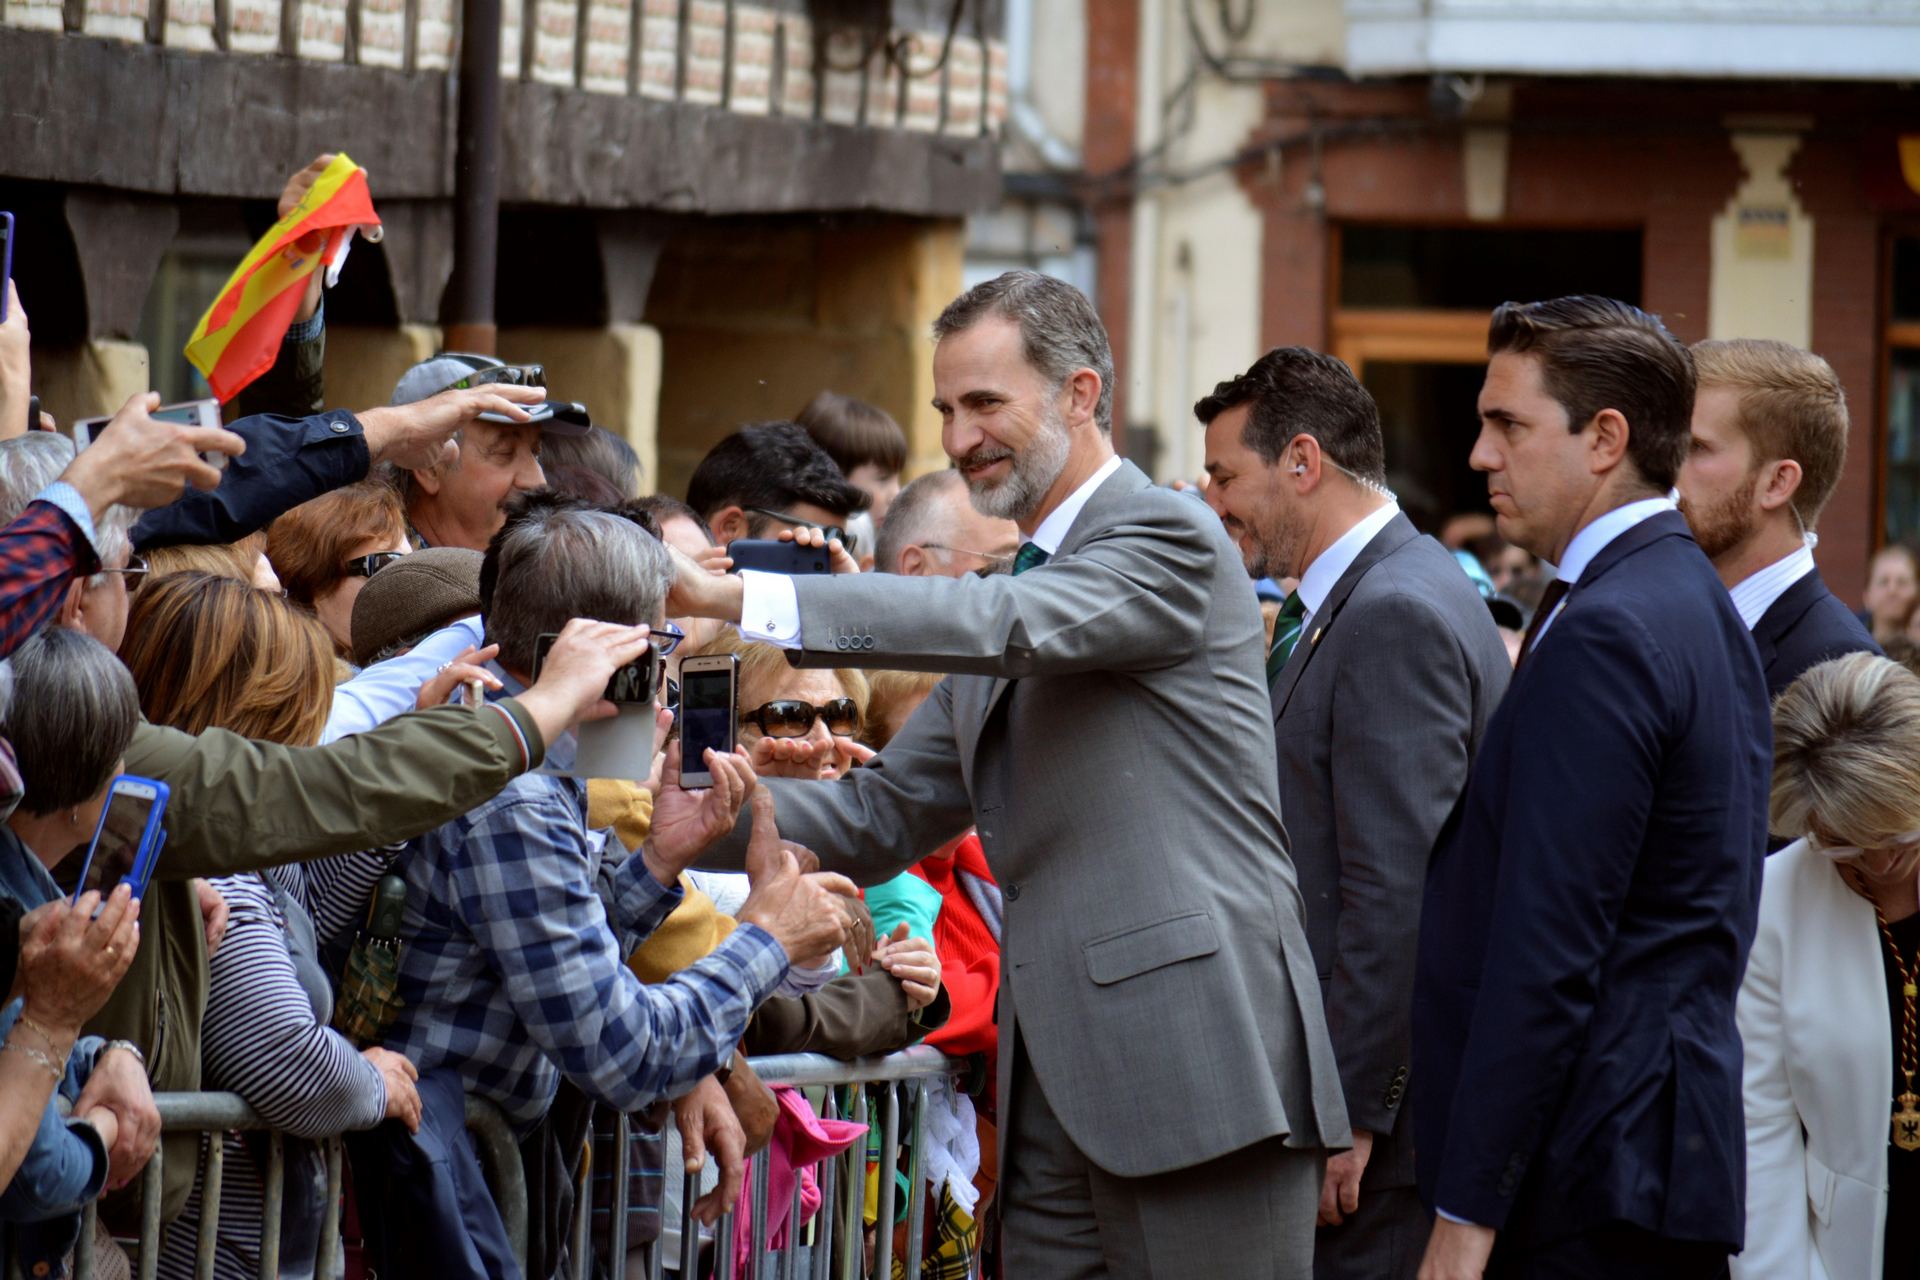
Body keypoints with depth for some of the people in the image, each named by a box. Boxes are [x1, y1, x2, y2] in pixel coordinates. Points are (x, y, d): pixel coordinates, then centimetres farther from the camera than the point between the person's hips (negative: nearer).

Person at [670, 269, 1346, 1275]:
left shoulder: (1168, 538, -4)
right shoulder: (1018, 583, 23)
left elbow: (1012, 626, -22)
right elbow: (885, 816, 19)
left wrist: (745, 600, -26)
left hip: (1193, 1064, -8)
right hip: (1057, 1086, 8)